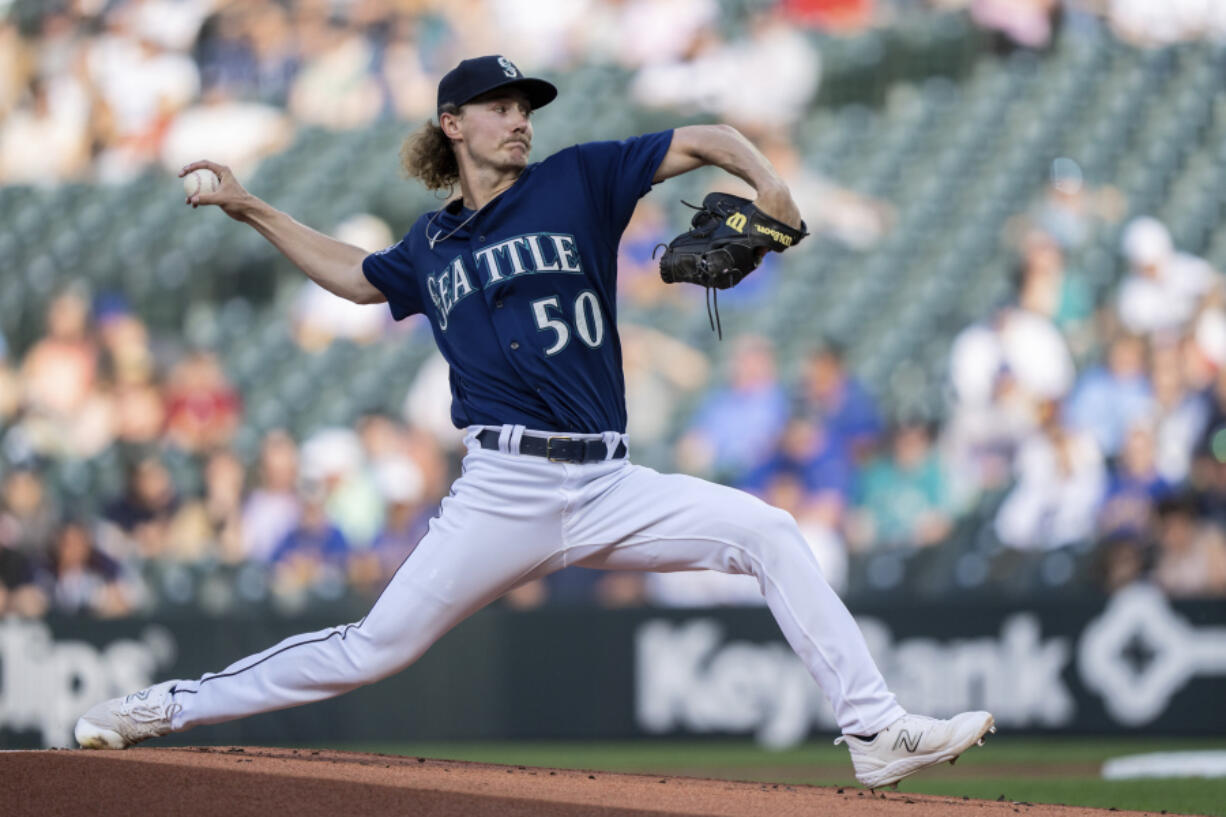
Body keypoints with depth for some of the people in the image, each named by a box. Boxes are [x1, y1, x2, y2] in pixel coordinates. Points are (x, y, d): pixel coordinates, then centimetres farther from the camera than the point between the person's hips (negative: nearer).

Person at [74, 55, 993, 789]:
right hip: (505, 489, 0)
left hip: (610, 487, 0)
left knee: (769, 532, -17)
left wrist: (765, 182, -13)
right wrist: (254, 212, 34)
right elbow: (355, 273, 36)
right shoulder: (432, 245, 15)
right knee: (374, 649, -5)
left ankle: (876, 733, -15)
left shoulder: (576, 181, 8)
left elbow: (703, 140, 6)